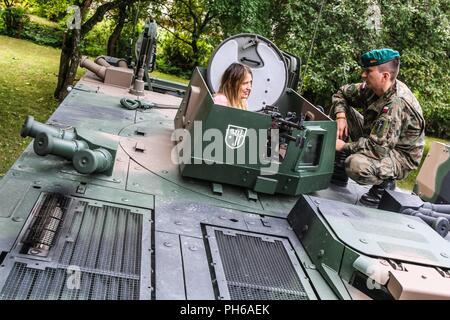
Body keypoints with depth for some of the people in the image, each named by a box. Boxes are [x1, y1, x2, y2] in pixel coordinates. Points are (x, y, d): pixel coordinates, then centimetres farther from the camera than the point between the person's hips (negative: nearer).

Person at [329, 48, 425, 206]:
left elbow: (377, 147, -36)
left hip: (400, 157, -8)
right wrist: (340, 116, -13)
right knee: (342, 109, -3)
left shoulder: (397, 104, -33)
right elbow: (342, 93, 5)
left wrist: (344, 146, -26)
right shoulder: (372, 87, -9)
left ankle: (384, 183, -4)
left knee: (355, 165, -38)